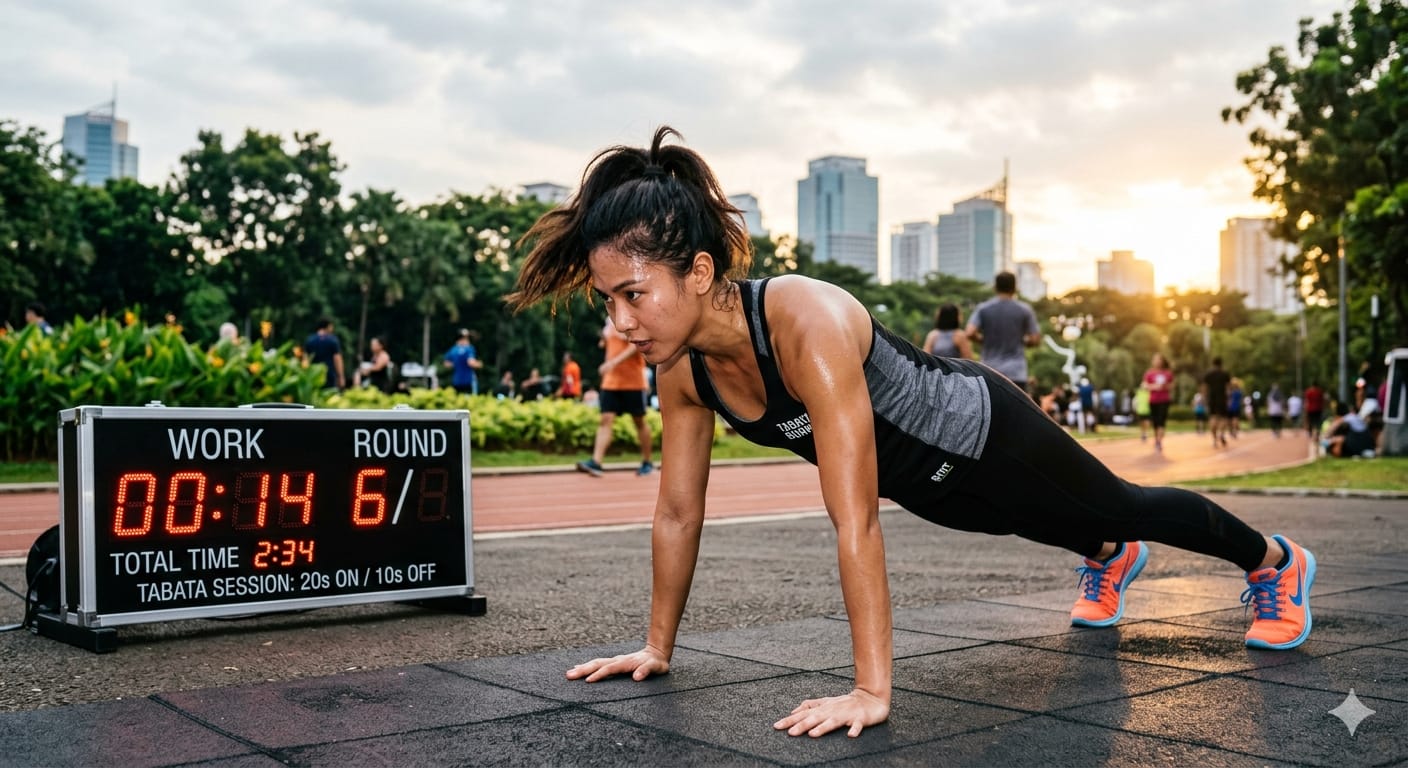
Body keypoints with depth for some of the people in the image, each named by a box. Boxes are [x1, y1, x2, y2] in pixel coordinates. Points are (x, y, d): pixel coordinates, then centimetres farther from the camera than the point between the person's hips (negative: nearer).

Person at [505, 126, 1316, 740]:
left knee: (1124, 503, 21)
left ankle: (1277, 562, 50)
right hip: (924, 479, 6)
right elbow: (679, 511, -9)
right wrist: (659, 646, -3)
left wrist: (872, 690, -42)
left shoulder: (808, 325, -44)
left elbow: (855, 521, -44)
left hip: (985, 435, -6)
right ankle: (1111, 558, 70)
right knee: (1060, 528, 36)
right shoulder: (682, 365, -21)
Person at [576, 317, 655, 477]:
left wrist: (614, 362, -33)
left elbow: (637, 344, -24)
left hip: (634, 382, -5)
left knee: (639, 421, 6)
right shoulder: (610, 321, 13)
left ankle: (647, 462, 19)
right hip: (611, 381, 6)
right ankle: (595, 462, -16)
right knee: (606, 419, -7)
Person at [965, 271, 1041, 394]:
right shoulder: (1024, 310, 0)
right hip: (1016, 372, -2)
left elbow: (970, 333, -9)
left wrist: (984, 340, 10)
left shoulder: (983, 309, 2)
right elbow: (1035, 340, -1)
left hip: (990, 371, 2)